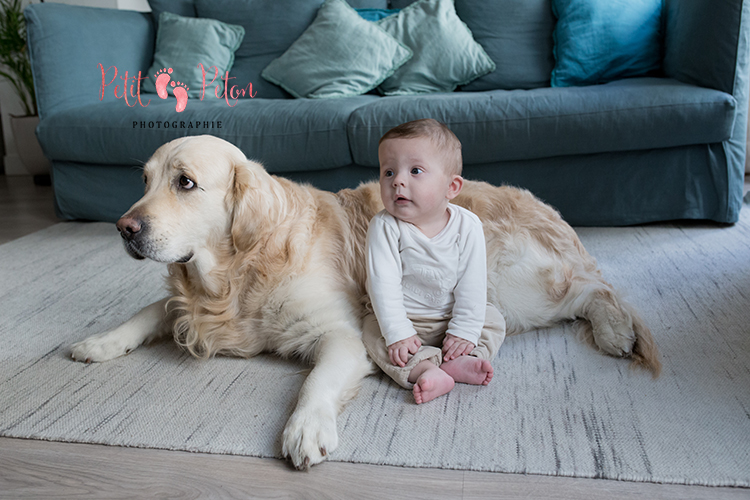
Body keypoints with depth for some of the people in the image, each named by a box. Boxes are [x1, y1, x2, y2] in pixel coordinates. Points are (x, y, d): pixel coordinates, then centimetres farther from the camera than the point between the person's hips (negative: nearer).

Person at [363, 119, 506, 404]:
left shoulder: (467, 226, -17)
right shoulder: (384, 227, -21)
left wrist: (465, 331, -19)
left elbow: (472, 285, -14)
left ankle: (458, 362, -27)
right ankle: (426, 370, -35)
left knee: (494, 321, -9)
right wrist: (397, 333, -28)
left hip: (450, 317, 2)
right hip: (401, 317, -2)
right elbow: (383, 284, -23)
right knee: (374, 334, -24)